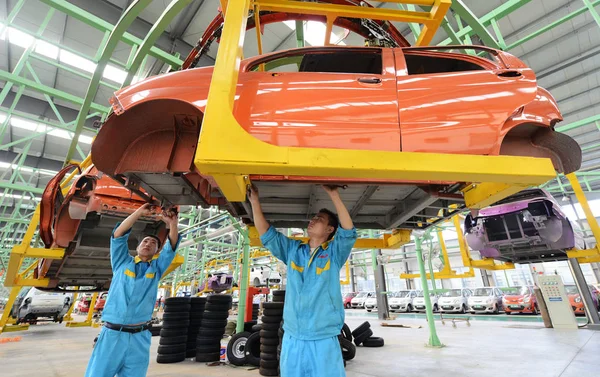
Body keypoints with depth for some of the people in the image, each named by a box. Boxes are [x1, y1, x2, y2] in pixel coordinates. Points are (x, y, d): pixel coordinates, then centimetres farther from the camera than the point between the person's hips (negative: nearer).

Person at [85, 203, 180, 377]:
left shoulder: (156, 268, 11)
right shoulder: (122, 262, 10)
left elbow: (172, 247, -3)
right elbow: (118, 235, -2)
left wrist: (172, 223, -19)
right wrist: (139, 212, -11)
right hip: (112, 334, -1)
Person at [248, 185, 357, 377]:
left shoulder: (334, 253, -1)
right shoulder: (292, 249, 7)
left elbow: (349, 231, -17)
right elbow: (266, 233, 5)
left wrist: (334, 195, -22)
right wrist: (254, 200, -2)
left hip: (324, 339, -3)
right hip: (292, 338, 3)